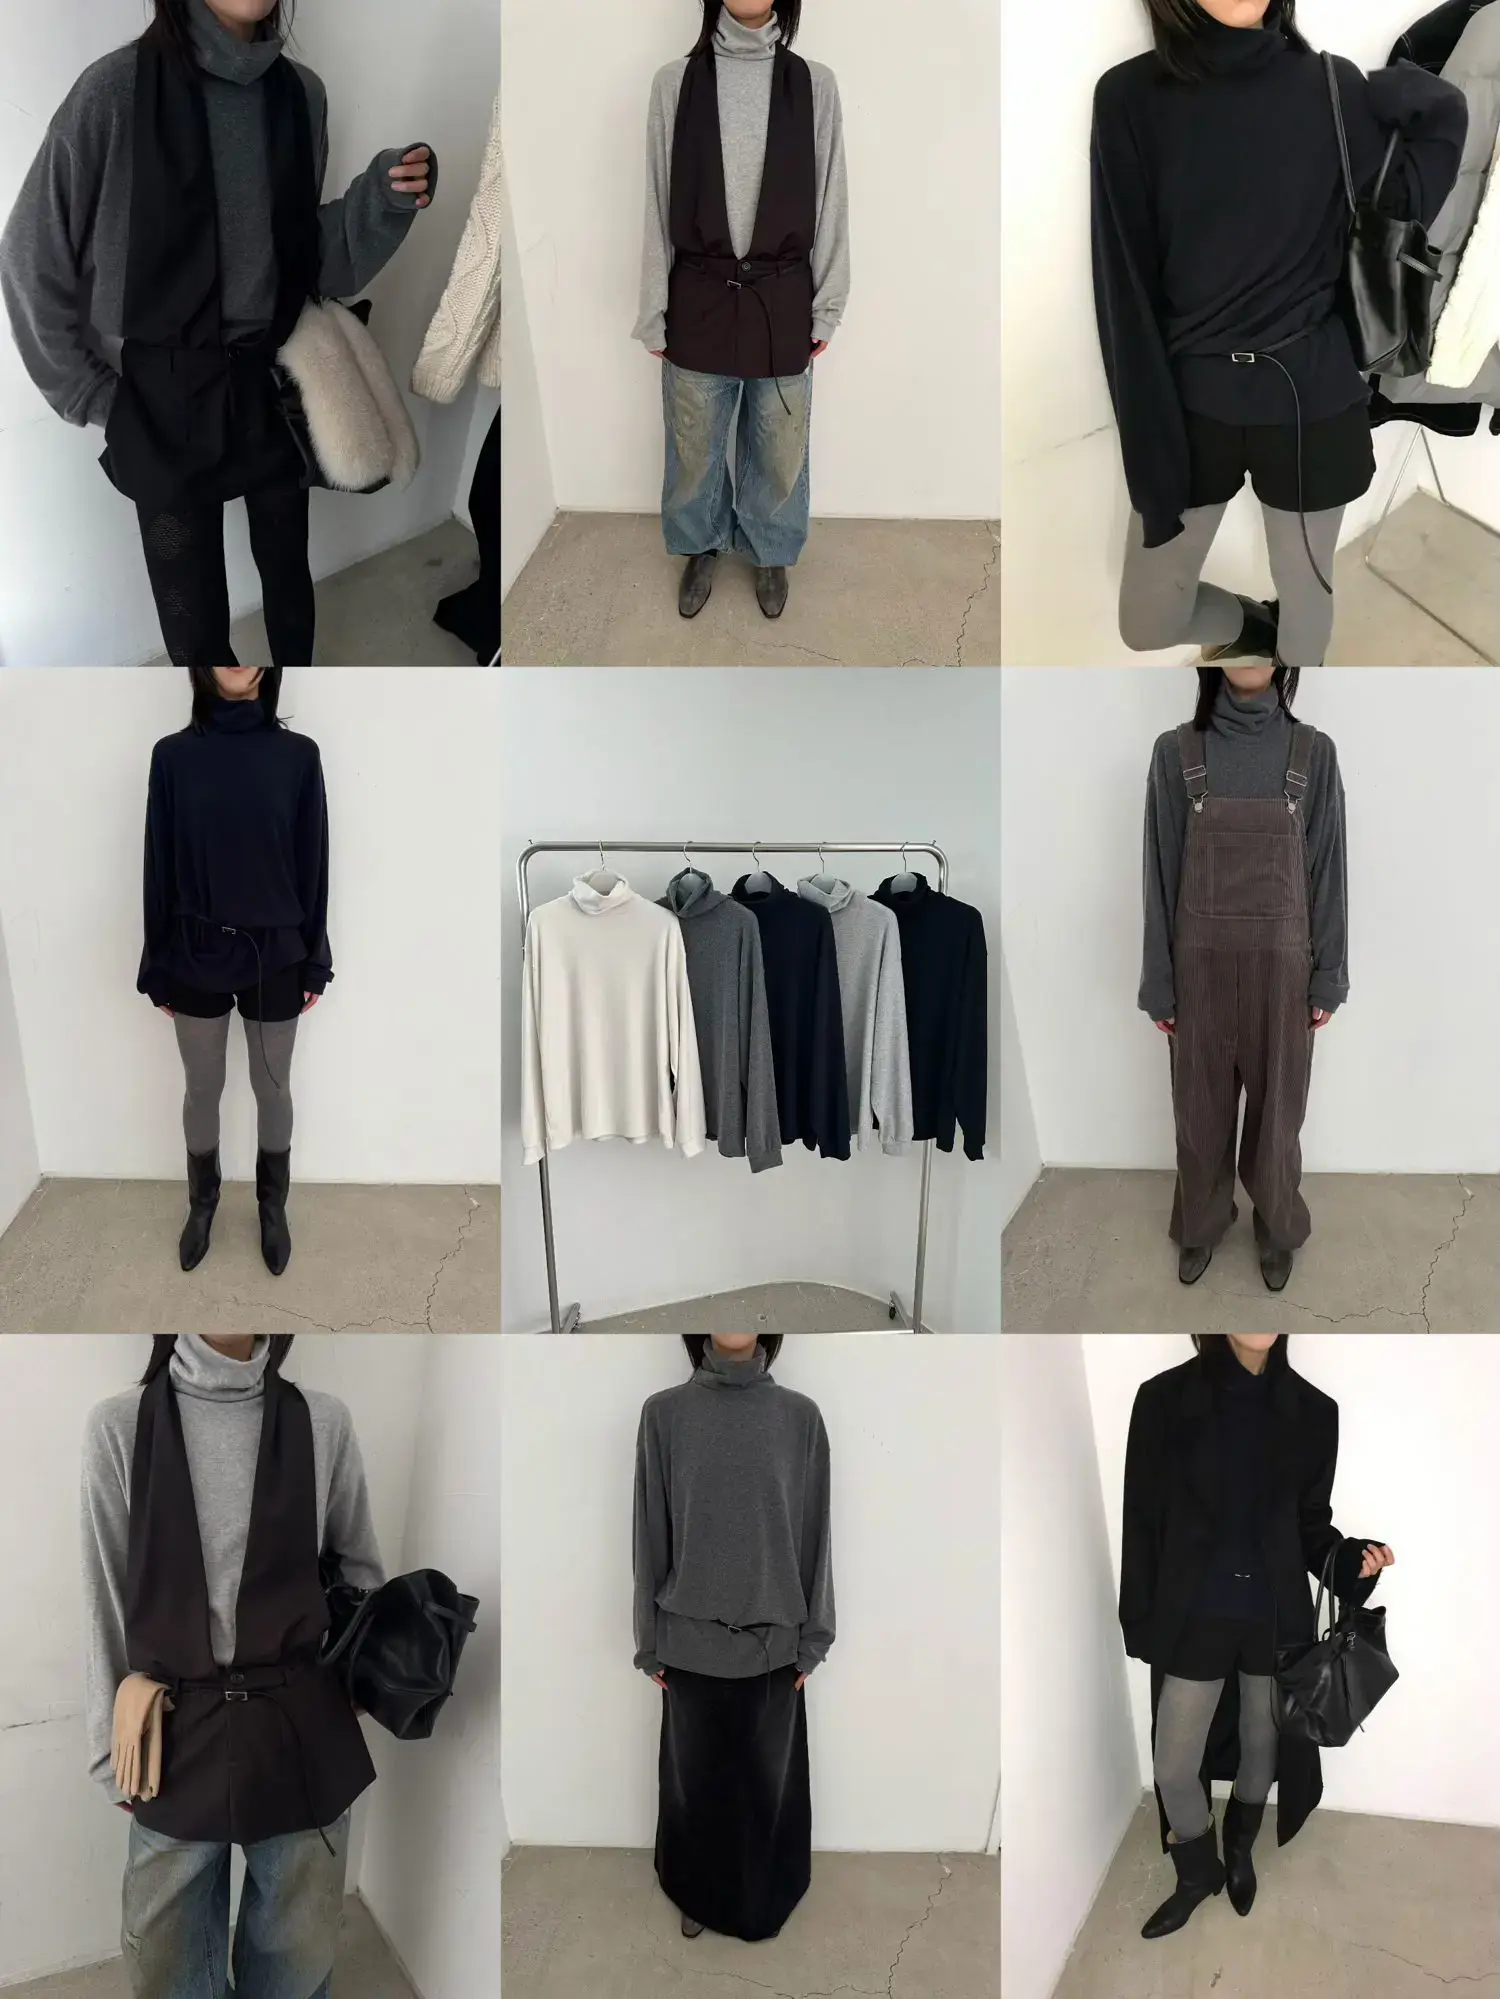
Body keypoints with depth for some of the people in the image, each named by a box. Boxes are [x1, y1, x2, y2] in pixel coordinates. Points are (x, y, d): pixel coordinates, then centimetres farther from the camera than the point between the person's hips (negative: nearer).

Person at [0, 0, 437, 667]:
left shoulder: (301, 92, 0)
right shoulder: (117, 90, -14)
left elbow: (310, 257, 4)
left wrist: (383, 199, -13)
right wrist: (90, 397, -4)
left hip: (276, 388, 4)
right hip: (164, 405, -3)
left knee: (293, 592, 15)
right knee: (196, 624, 4)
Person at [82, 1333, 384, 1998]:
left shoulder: (322, 1421, -3)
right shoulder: (119, 1426, -6)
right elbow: (106, 1599, 0)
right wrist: (113, 1750, 3)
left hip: (303, 1736, 1)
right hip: (176, 1740, -1)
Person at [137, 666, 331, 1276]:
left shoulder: (298, 755, -6)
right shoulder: (173, 755, -5)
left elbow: (313, 865, -1)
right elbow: (160, 866, -1)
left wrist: (315, 961, 0)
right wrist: (158, 966, 1)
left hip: (275, 956, 0)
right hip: (198, 956, 0)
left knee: (272, 1089, 14)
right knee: (203, 1090, 15)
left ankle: (273, 1205, 34)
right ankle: (202, 1202, 37)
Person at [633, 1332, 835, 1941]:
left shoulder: (800, 1416, -5)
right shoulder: (664, 1413, -6)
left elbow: (814, 1535, 0)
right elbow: (651, 1535, -1)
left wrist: (812, 1640, 2)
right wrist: (649, 1641, 1)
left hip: (774, 1639, 0)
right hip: (692, 1640, 0)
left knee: (768, 1777, 12)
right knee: (697, 1777, 13)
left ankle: (764, 1898, 33)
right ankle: (701, 1896, 35)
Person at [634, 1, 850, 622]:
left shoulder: (814, 84, -3)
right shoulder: (675, 82, -4)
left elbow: (830, 201, 2)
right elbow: (659, 205, 0)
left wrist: (827, 308, 2)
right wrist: (654, 315, 0)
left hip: (781, 302, 0)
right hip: (699, 300, 0)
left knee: (779, 448, 14)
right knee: (694, 447, 14)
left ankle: (769, 552, 37)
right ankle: (700, 549, 38)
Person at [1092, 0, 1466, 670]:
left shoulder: (1333, 89, -5)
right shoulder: (1131, 99, -9)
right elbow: (1126, 292, -10)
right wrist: (1151, 451, -13)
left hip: (1311, 400, 1)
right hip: (1192, 404, 0)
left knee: (1307, 592, 15)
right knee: (1147, 623, 9)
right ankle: (1254, 626, 43)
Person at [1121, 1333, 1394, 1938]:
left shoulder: (1312, 1411, -6)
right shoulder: (1165, 1399, -12)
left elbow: (1310, 1524, 3)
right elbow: (1142, 1522, -7)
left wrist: (1351, 1559, -18)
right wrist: (1140, 1624, -5)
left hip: (1277, 1619, 2)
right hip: (1193, 1619, -2)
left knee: (1263, 1750, 19)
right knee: (1174, 1769, 6)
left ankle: (1240, 1851, 48)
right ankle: (1199, 1871, 34)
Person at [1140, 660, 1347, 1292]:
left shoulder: (1313, 753, -4)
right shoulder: (1175, 752, -5)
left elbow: (1327, 871, 0)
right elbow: (1162, 873, -2)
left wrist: (1329, 978, 0)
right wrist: (1158, 983, -1)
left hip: (1281, 961, 0)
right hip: (1201, 961, 0)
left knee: (1277, 1103, 12)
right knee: (1201, 1102, 13)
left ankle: (1276, 1230, 33)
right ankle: (1200, 1226, 34)